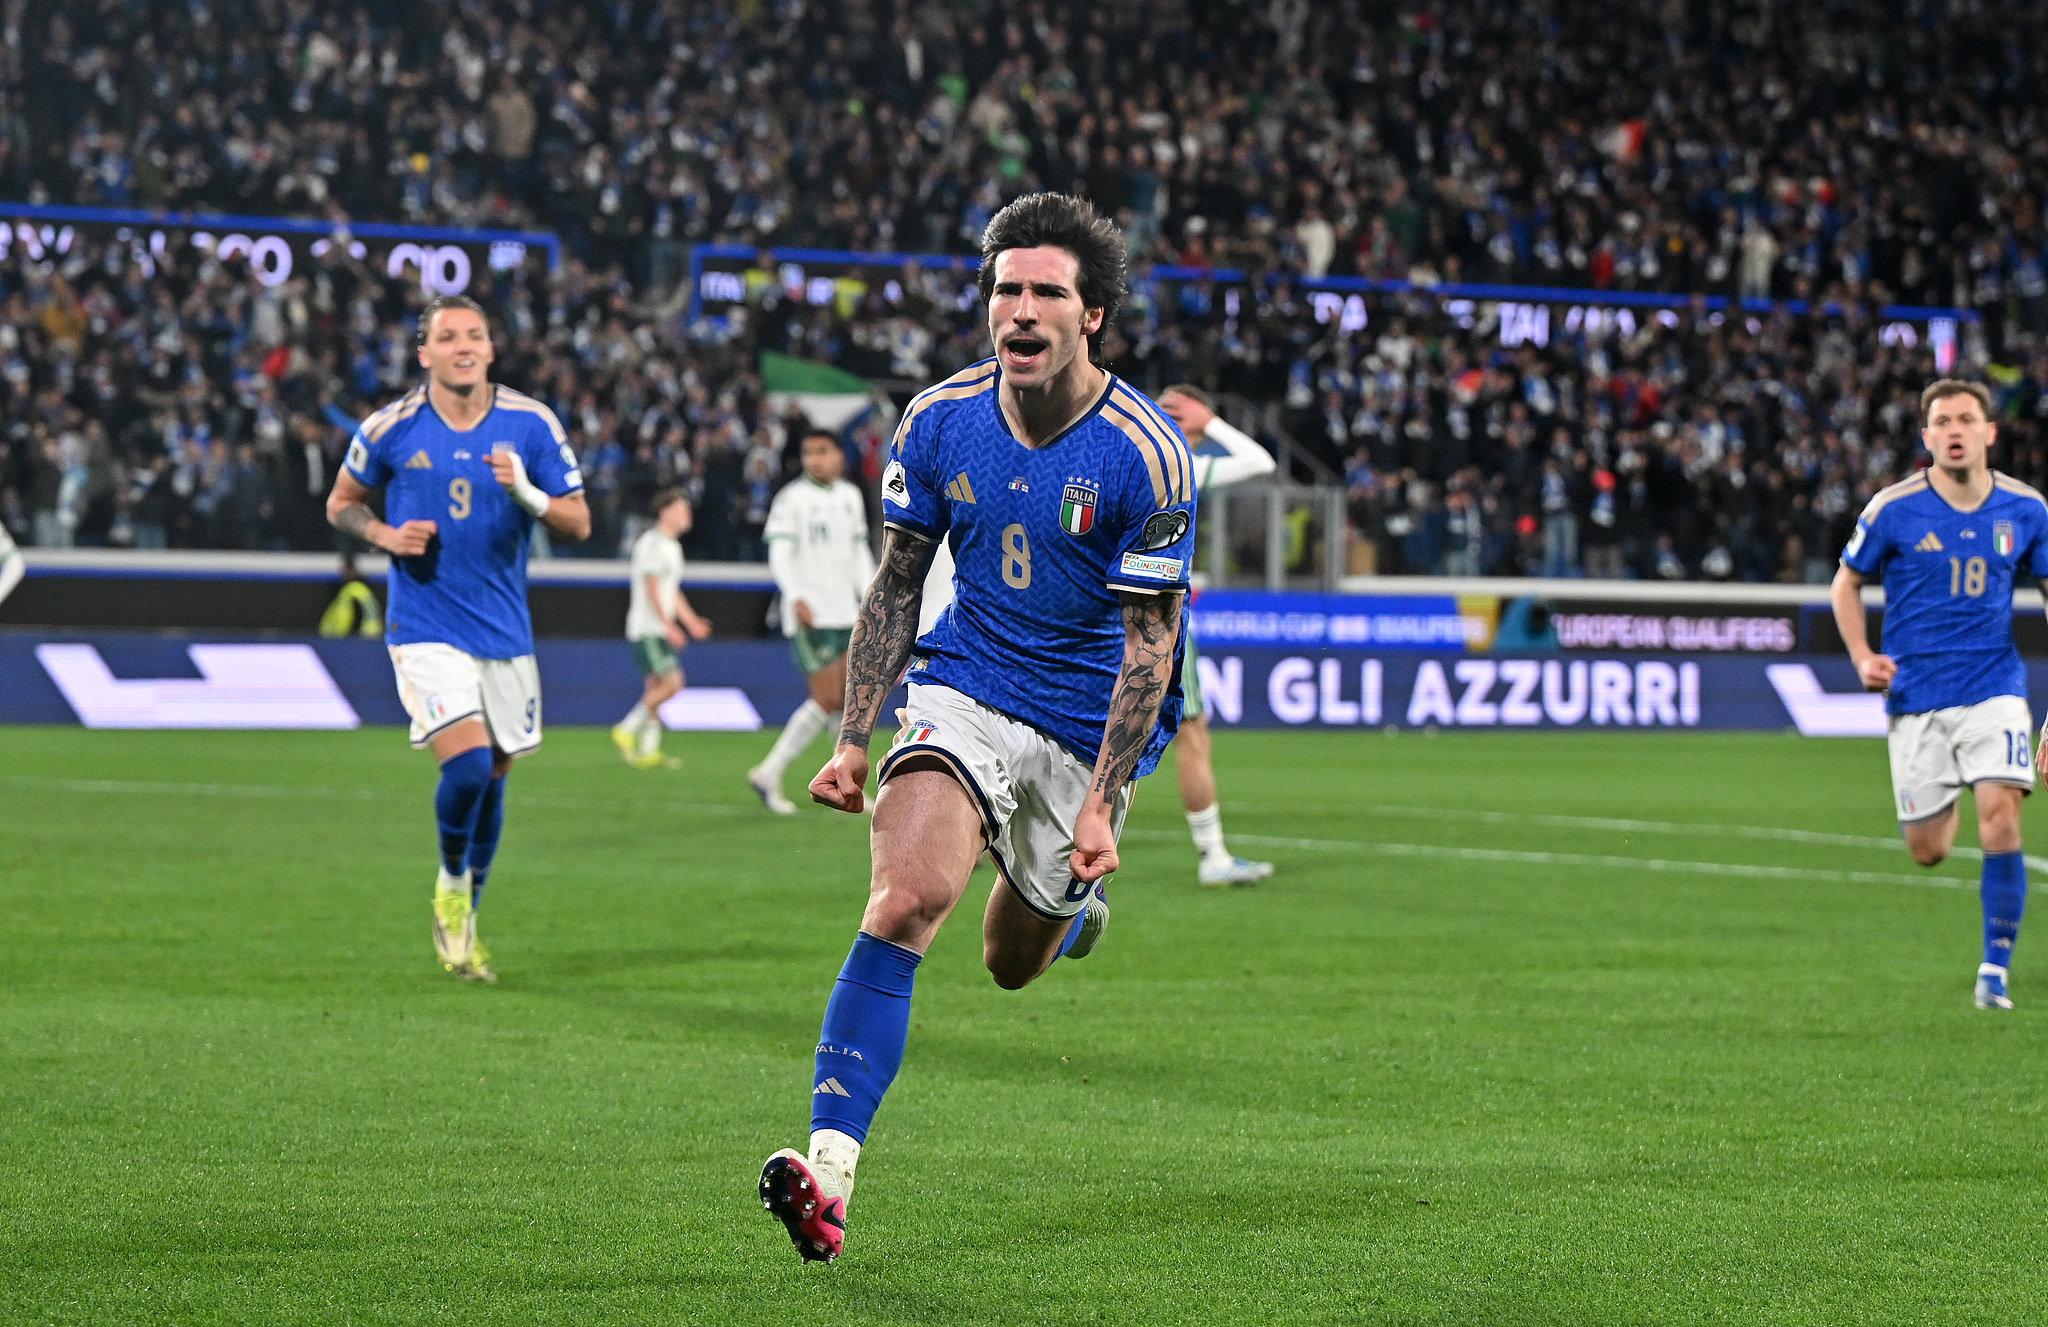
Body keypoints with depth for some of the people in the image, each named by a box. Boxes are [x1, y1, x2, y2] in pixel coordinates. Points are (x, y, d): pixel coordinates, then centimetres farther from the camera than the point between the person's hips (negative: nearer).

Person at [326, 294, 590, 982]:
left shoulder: (532, 425, -3)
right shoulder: (390, 428, -5)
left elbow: (579, 523, -1)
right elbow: (340, 504, 10)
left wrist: (526, 493, -21)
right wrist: (385, 535, -10)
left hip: (505, 632, 3)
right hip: (425, 631, -3)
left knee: (492, 779, 9)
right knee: (468, 764, -20)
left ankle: (463, 924, 28)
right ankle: (451, 886, 9)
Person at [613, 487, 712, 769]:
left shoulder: (672, 546, 19)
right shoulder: (652, 543, -11)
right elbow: (651, 589, -17)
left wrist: (691, 621, 18)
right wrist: (669, 625, -20)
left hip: (662, 629, 10)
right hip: (646, 627, -10)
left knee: (655, 687, 6)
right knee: (671, 682, -16)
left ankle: (648, 750, 6)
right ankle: (626, 731, -9)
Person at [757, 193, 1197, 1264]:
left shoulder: (1148, 456, -17)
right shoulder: (940, 421, -7)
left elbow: (1150, 646, -13)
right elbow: (896, 585, 5)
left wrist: (1100, 806, -20)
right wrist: (854, 740, -1)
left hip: (1088, 723, -1)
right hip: (962, 688, 1)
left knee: (1013, 965, 13)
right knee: (905, 900, -25)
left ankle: (1073, 900, 51)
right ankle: (830, 1164, -30)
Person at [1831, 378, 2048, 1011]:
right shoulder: (1892, 509, -6)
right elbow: (1846, 583, 8)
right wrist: (1862, 657, -7)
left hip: (1994, 688, 0)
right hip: (1916, 695, 0)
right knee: (1926, 850, 4)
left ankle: (1996, 968, -6)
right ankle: (1945, 808, 43)